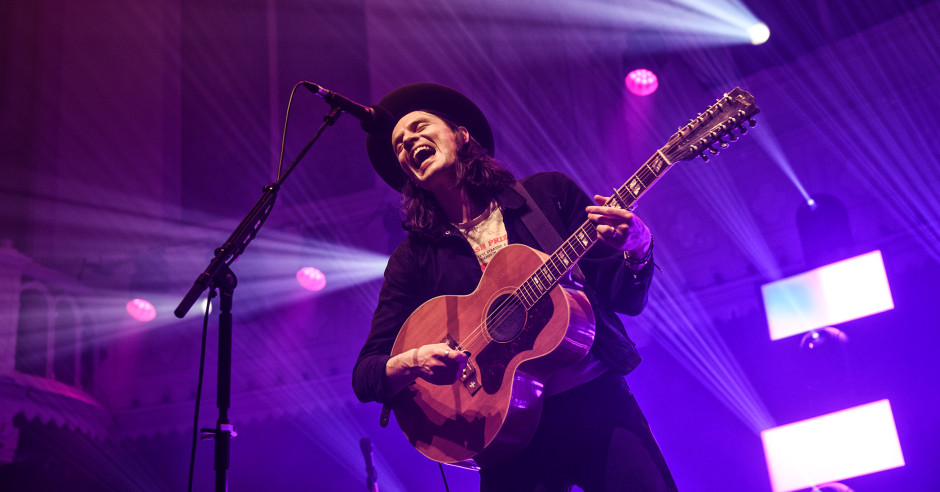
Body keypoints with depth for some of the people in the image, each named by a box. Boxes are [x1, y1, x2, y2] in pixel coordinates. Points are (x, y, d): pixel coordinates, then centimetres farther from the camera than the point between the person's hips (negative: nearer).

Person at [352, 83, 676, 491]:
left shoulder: (548, 193, 8)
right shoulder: (414, 258, 7)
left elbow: (626, 299, 5)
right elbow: (366, 375, 4)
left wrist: (637, 249, -16)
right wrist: (412, 363, -18)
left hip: (597, 399, 0)